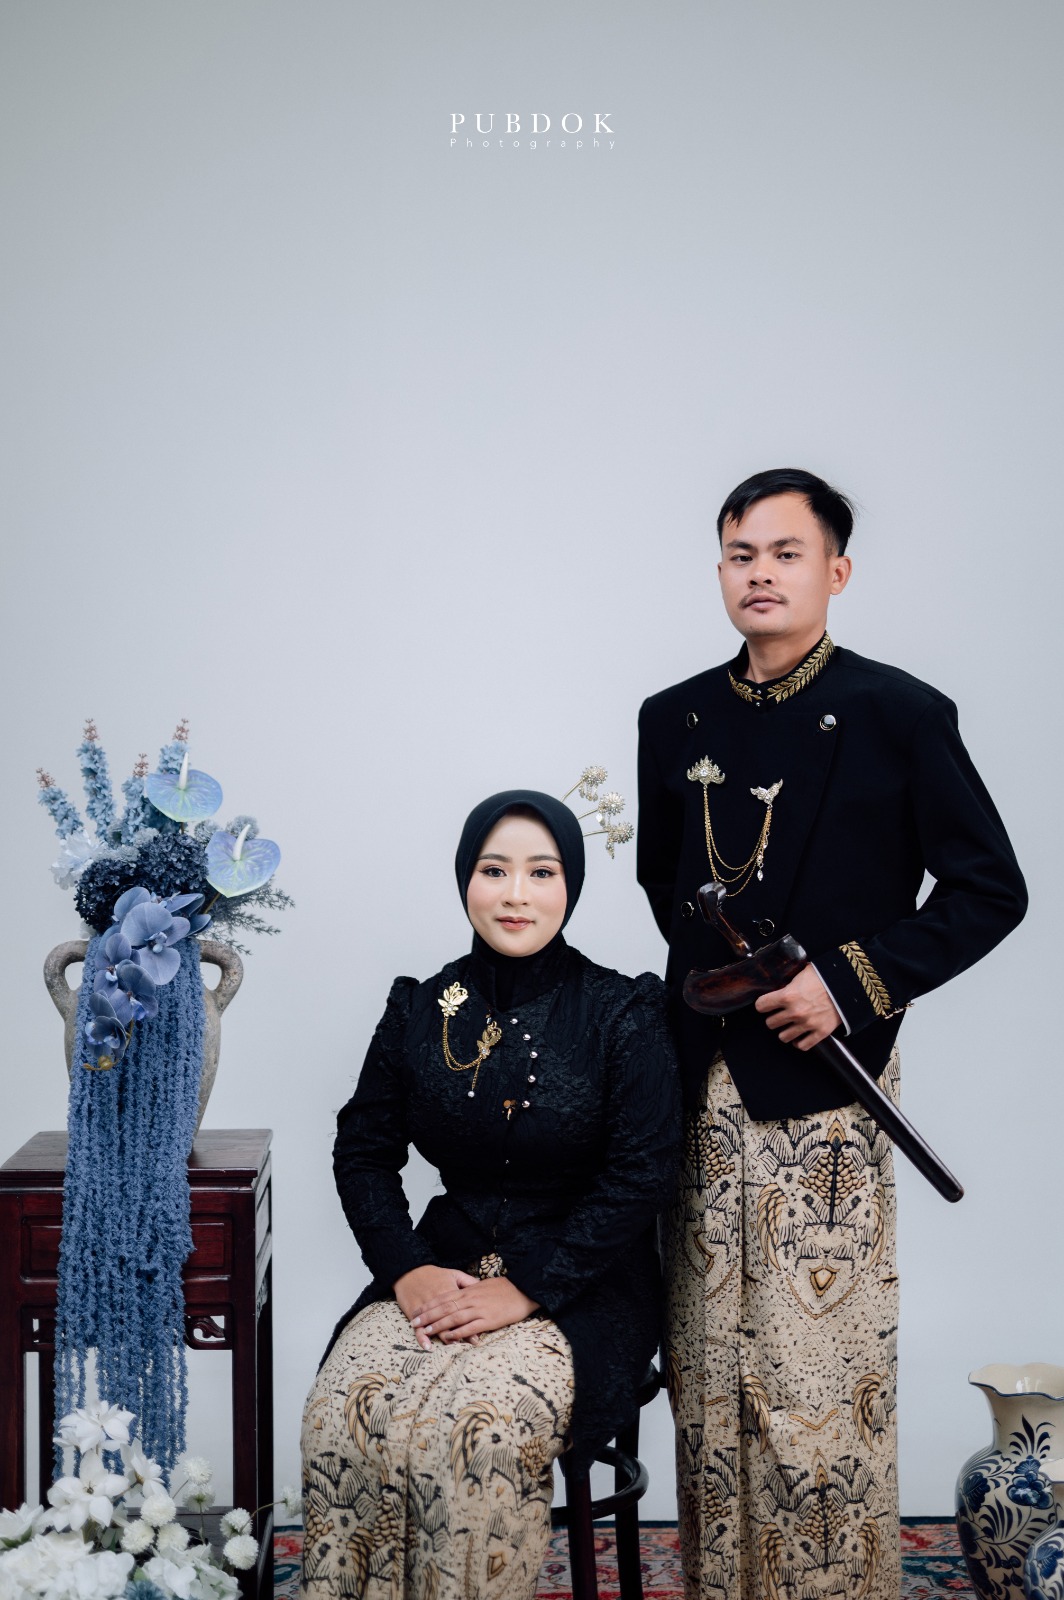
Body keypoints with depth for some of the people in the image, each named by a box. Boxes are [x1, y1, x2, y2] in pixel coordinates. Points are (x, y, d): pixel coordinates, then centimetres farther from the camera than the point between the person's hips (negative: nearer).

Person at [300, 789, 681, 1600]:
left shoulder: (623, 1015, -5)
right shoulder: (420, 1010, 6)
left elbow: (640, 1177, -9)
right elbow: (363, 1150, 10)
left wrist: (525, 1288, -16)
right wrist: (406, 1269, -7)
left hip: (577, 1287, -3)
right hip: (442, 1268, 4)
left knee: (478, 1430, -30)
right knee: (342, 1412, -24)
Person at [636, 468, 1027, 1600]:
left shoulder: (899, 716, -3)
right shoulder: (674, 721, 11)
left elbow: (989, 890, -2)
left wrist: (852, 982, -11)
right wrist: (718, 981, 8)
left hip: (824, 1090, -4)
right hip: (703, 1082, 5)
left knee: (821, 1371, -2)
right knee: (708, 1372, 10)